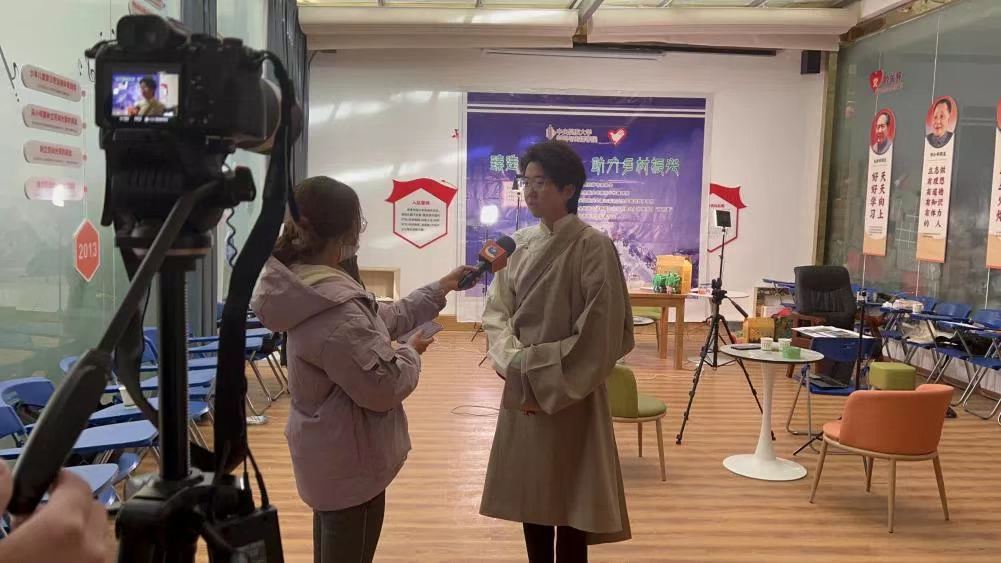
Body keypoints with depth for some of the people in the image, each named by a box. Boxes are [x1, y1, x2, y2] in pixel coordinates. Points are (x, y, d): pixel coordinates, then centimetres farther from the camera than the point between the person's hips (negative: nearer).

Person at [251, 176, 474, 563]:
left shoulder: (312, 286, 1)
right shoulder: (334, 308, -33)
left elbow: (378, 321, 11)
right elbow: (383, 388, -29)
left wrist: (438, 290, 13)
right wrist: (411, 352, -9)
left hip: (331, 457, 10)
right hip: (350, 464, -10)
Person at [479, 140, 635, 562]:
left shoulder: (593, 247, -12)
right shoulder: (519, 244, 7)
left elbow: (600, 335, -15)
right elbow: (497, 311, 6)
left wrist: (546, 383, -13)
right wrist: (514, 363, -12)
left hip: (569, 397, -5)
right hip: (520, 393, 6)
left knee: (567, 503, 5)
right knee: (530, 498, 15)